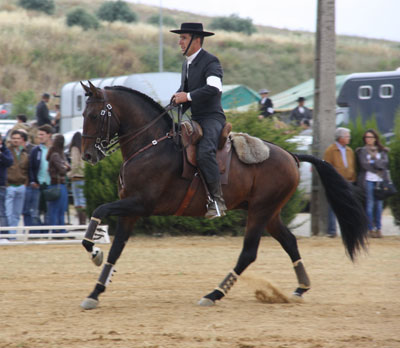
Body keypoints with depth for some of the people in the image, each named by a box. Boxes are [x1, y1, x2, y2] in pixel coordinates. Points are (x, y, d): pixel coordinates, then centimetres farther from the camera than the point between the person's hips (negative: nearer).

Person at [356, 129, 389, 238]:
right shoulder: (362, 151, 8)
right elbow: (364, 165, -5)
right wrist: (377, 169, -4)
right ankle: (371, 229, -4)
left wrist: (372, 162, -8)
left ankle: (378, 228, 5)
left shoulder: (382, 151, 15)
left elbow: (385, 163, 0)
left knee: (379, 205, 0)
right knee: (369, 204, -7)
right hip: (368, 180, -2)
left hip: (380, 180, 2)